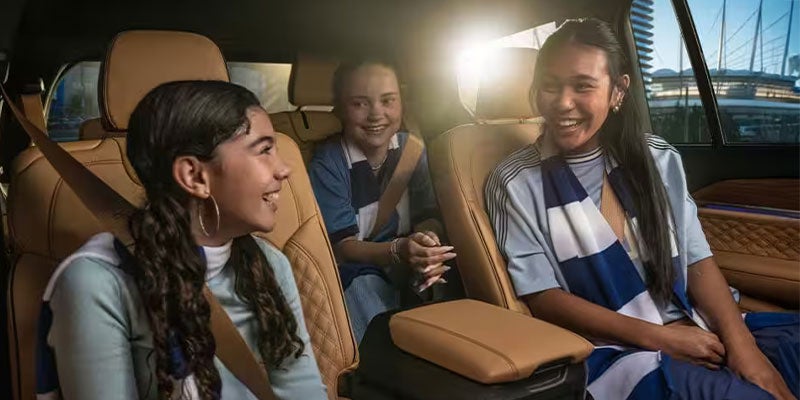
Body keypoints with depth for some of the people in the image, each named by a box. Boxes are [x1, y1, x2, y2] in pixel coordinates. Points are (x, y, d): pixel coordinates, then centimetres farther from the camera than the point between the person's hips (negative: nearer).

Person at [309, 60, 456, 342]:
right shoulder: (327, 163, -13)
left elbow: (429, 218, -4)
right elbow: (343, 246, -17)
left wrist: (428, 246, -30)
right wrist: (399, 250, -37)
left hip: (409, 268, 3)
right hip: (355, 273, -3)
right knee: (365, 284, -34)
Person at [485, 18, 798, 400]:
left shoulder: (658, 158, 8)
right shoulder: (515, 183, -5)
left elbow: (698, 262, 6)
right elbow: (541, 297, -7)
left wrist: (741, 343, -11)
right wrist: (657, 337, -13)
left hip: (697, 331, 5)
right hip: (611, 351, -5)